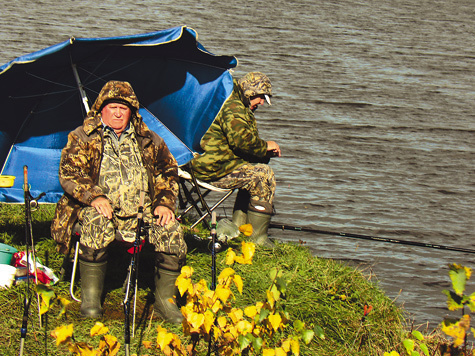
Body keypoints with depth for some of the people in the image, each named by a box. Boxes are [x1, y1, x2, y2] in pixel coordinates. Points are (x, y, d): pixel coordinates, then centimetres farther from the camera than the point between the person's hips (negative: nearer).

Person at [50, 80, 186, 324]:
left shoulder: (148, 140, 17)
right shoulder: (82, 137, 8)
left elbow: (167, 172, 22)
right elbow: (68, 174, -2)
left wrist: (165, 203, 4)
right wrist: (94, 196, -18)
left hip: (142, 210, 3)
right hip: (102, 208, -3)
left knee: (171, 231, -24)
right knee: (96, 222, -38)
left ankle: (164, 299, -8)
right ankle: (90, 296, -22)